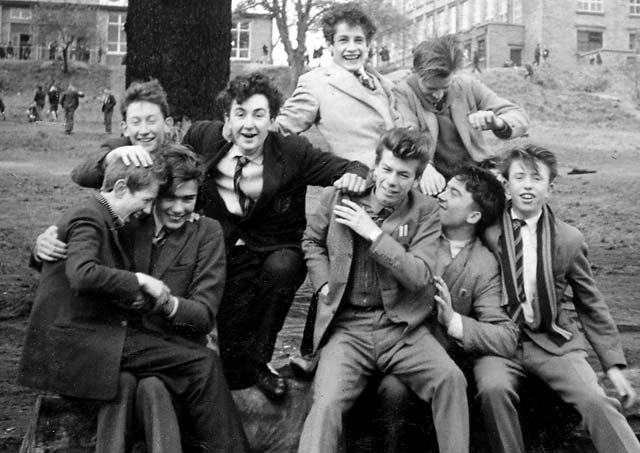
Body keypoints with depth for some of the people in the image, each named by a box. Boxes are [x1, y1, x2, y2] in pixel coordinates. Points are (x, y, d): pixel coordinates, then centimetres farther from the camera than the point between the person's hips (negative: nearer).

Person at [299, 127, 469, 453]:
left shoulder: (425, 211, 1)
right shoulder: (338, 196, 4)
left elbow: (420, 276, -10)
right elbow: (312, 240, 22)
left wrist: (374, 233, -13)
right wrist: (324, 283, 6)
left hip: (401, 325, 0)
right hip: (346, 326, 0)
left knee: (451, 378, -25)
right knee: (326, 405, -24)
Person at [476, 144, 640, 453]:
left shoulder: (569, 240, 3)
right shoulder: (486, 230, 0)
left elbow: (591, 306, 11)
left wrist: (614, 364, 8)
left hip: (553, 343, 1)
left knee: (596, 400, -23)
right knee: (493, 389, -31)